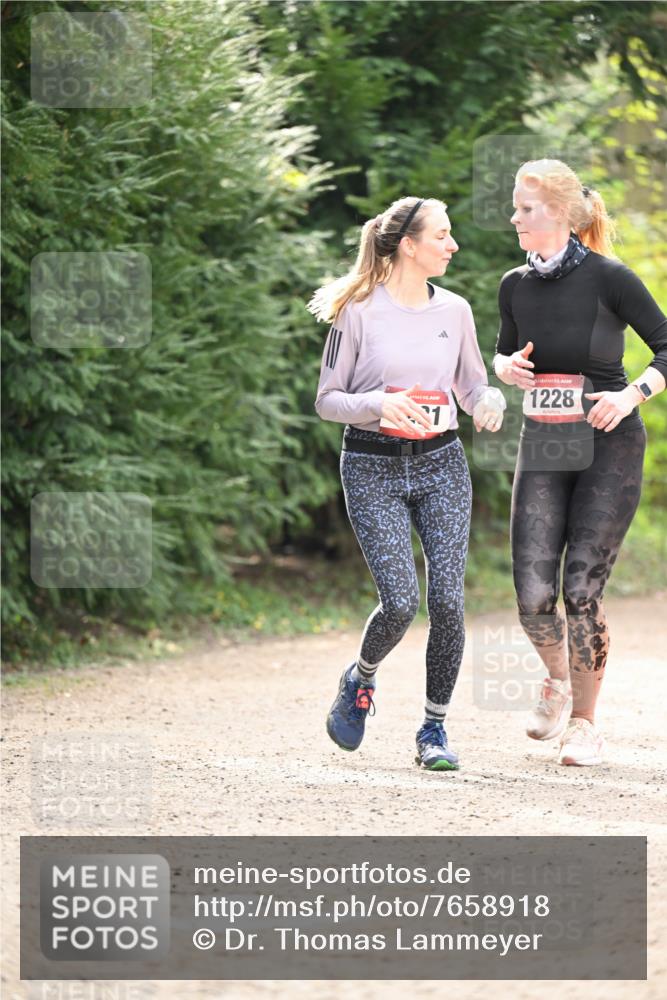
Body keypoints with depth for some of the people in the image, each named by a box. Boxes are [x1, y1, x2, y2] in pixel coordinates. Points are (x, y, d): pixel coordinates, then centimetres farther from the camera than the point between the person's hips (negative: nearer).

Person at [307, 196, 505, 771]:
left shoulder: (454, 310, 6)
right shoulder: (358, 312, -6)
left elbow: (472, 385, 18)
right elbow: (327, 400, -2)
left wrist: (490, 402, -6)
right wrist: (380, 404, -21)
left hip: (441, 464, 4)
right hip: (373, 468, -3)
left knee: (447, 599, -7)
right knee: (401, 601, -13)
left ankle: (435, 730, 8)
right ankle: (359, 681, 20)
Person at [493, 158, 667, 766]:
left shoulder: (608, 278, -11)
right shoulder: (516, 286, 4)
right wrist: (508, 368, -1)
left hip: (608, 448, -4)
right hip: (542, 450, 4)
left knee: (582, 589, -8)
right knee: (533, 595, -6)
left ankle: (585, 722, 8)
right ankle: (558, 681, 25)